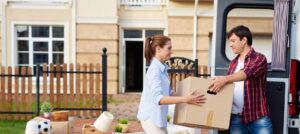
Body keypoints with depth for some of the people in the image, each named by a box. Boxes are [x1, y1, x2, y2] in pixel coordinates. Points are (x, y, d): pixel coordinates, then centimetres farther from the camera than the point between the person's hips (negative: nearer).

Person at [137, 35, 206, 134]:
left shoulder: (162, 69, 9)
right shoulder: (155, 69, -20)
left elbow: (167, 93, 16)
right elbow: (158, 98, -31)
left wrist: (187, 97, 11)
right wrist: (185, 99, -36)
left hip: (157, 117, 9)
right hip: (151, 118, -9)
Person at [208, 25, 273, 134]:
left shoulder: (259, 58, -4)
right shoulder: (233, 63, 16)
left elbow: (248, 72, -24)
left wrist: (225, 79, -36)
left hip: (258, 117, -5)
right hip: (236, 117, 6)